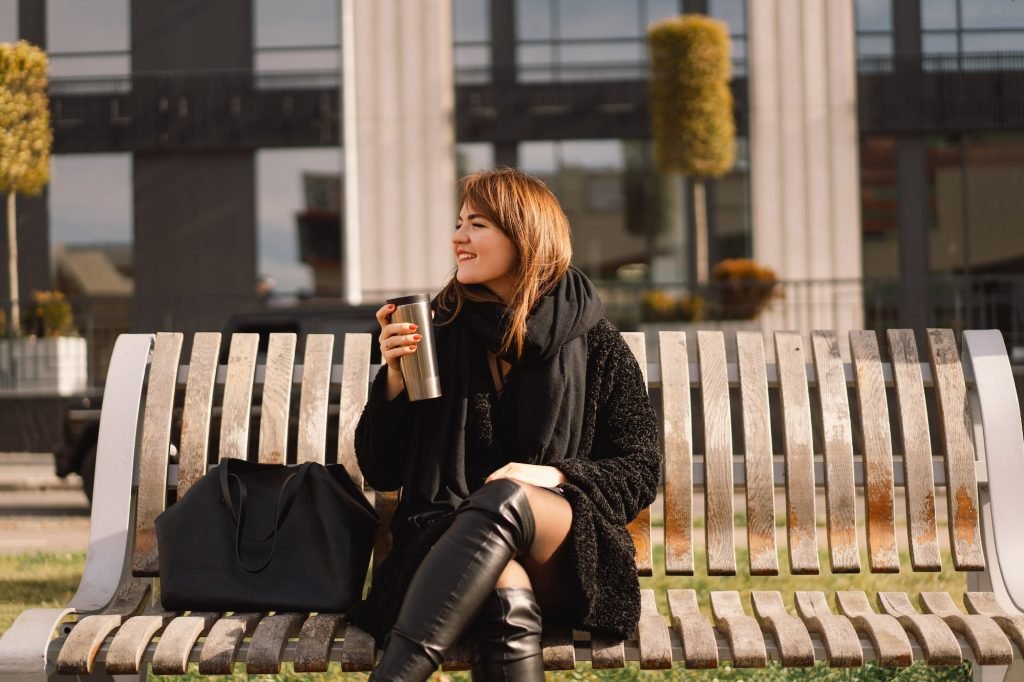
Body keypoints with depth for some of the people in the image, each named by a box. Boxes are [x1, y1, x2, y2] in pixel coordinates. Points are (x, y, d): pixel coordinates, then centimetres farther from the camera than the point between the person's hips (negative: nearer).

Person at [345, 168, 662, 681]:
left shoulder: (593, 343, 8)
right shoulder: (439, 332, 10)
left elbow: (640, 471, 8)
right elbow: (381, 473, 13)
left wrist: (555, 476, -11)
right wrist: (394, 380, -4)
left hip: (564, 550, 0)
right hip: (449, 538, 0)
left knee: (505, 499, -38)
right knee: (511, 609, -38)